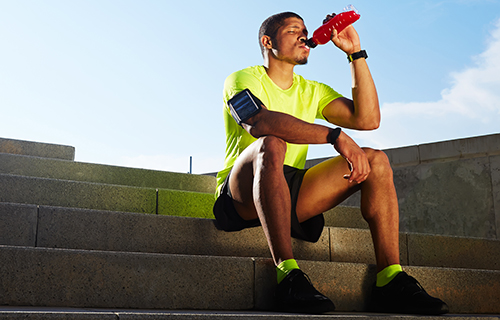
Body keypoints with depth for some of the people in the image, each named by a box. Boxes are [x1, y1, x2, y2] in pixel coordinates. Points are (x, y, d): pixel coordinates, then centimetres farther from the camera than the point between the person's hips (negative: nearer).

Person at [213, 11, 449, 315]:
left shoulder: (313, 92, 19)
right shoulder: (244, 79, 0)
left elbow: (368, 119, 5)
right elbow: (259, 122, -25)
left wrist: (356, 53, 4)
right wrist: (335, 136, -33)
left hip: (291, 194, 6)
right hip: (241, 196, -6)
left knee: (376, 160, -8)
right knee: (271, 145, -37)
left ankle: (390, 281, -20)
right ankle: (288, 276, -44)